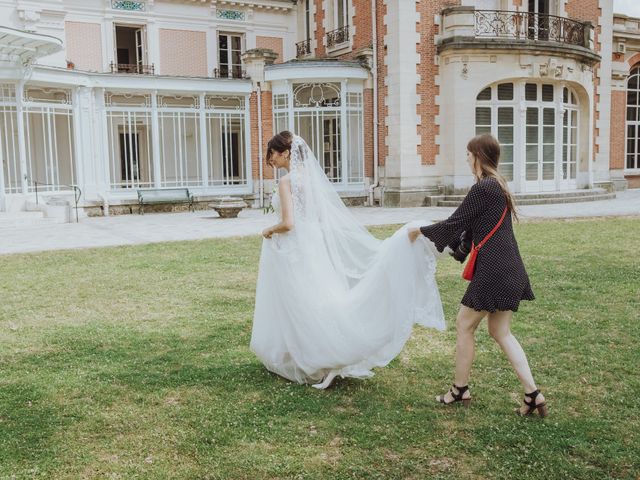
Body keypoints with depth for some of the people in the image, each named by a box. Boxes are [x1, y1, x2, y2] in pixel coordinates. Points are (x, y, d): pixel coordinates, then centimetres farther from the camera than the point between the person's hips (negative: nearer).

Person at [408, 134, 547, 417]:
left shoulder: (482, 188, -14)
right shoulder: (498, 186, 16)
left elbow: (454, 223, -11)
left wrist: (421, 231, 3)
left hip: (494, 271, -10)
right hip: (510, 270, 10)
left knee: (465, 325, 5)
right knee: (500, 331, 13)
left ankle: (460, 389, 18)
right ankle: (533, 394, 9)